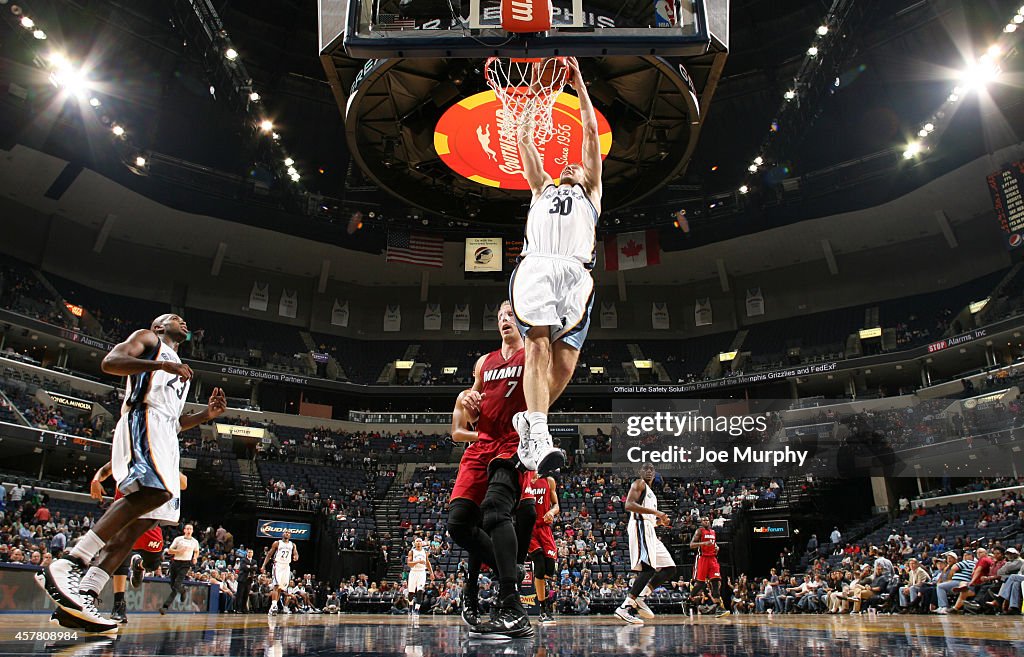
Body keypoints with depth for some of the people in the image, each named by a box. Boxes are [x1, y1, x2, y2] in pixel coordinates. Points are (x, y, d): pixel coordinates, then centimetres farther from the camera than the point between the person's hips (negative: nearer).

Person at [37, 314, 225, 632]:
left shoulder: (179, 370, 36)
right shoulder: (147, 337, 15)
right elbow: (109, 362, -4)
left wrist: (206, 414, 18)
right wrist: (161, 364, -15)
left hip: (165, 438, 9)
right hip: (142, 421, -9)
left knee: (139, 521, -2)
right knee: (155, 490, -32)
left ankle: (84, 597, -5)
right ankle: (65, 566, -33)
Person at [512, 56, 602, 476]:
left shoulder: (590, 193, 35)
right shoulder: (542, 189, 38)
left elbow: (591, 133, 30)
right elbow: (525, 139, 35)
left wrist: (579, 85, 30)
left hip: (575, 272, 0)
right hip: (535, 265, 0)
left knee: (565, 362, -17)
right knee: (538, 345, -23)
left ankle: (528, 423, 1)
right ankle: (539, 438, -32)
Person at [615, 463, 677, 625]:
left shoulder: (651, 494, 29)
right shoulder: (639, 483, 0)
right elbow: (629, 505, -17)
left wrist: (661, 521, 15)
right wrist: (656, 512, -19)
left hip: (649, 532, 10)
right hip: (640, 528, -10)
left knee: (670, 569, 7)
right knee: (649, 568, -22)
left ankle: (640, 598, 1)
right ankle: (625, 607, -23)